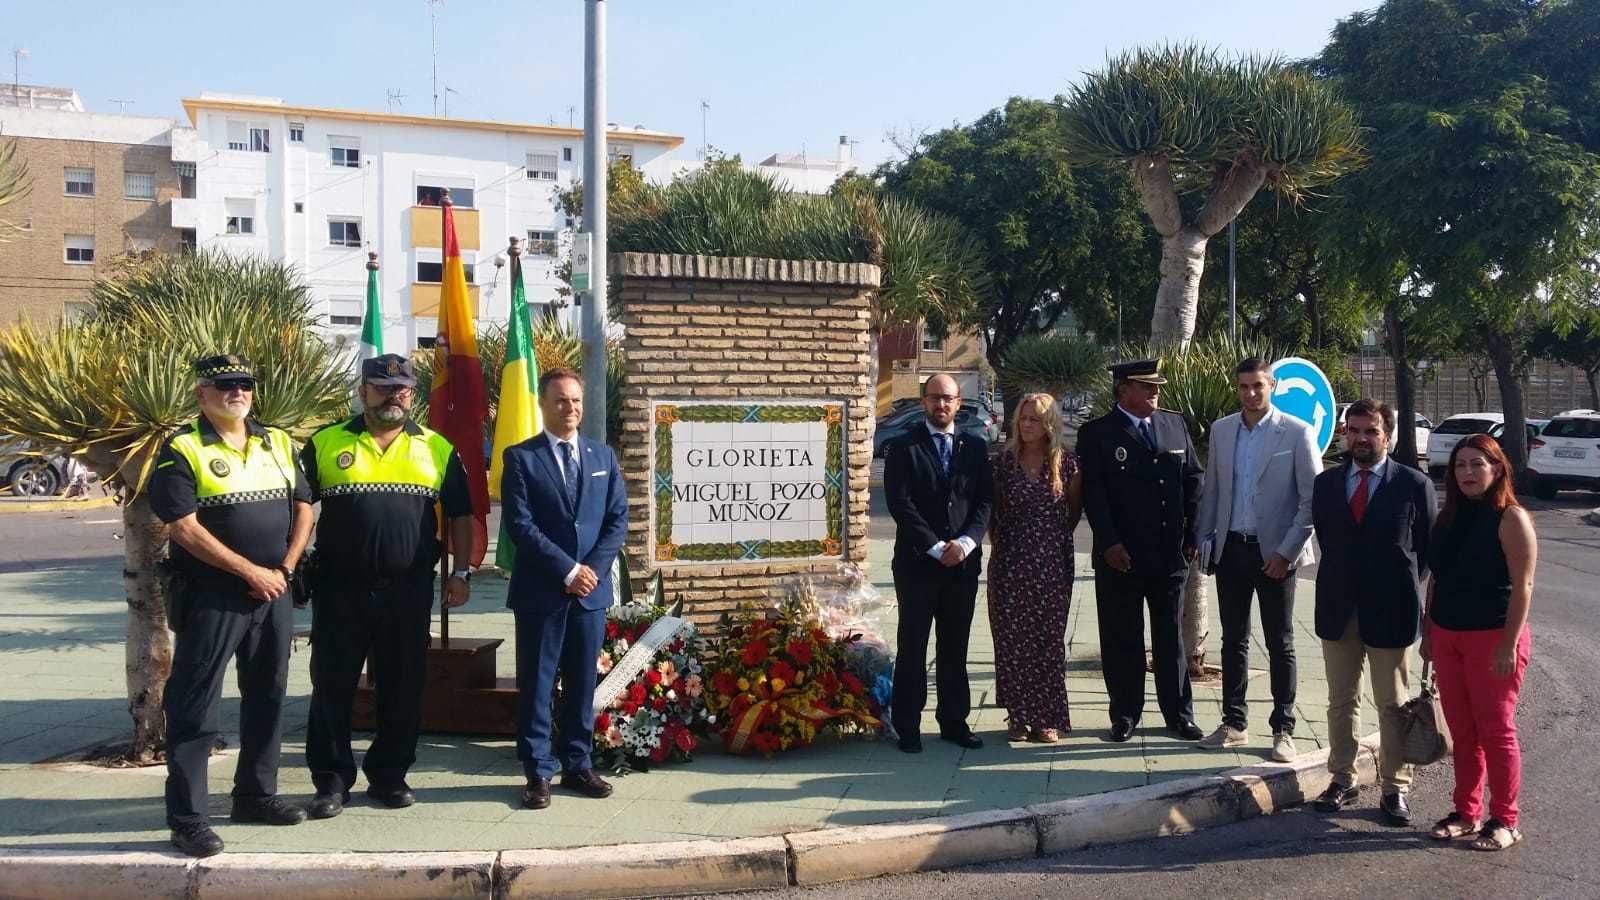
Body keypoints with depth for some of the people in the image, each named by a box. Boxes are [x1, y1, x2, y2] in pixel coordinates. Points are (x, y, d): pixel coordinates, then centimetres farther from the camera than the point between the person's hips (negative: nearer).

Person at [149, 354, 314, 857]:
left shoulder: (277, 443, 10)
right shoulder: (183, 451, -7)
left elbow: (303, 508, 11)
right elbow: (185, 528, -15)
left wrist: (284, 569, -2)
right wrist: (251, 571, -15)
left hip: (274, 593, 6)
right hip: (211, 596, -6)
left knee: (267, 697, 13)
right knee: (195, 707, -2)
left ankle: (255, 794, 27)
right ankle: (186, 817, 4)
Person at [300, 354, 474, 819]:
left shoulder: (437, 449, 7)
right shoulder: (324, 445, 4)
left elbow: (460, 515, 10)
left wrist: (460, 572, 3)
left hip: (408, 589, 1)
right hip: (340, 589, -1)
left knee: (403, 688, 8)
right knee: (332, 686, 4)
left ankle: (389, 775, 22)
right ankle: (331, 780, 17)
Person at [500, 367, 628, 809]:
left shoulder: (603, 456, 11)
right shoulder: (520, 457, -2)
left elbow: (618, 519, 7)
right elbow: (520, 525, -10)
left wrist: (594, 568, -8)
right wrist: (568, 570, -14)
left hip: (591, 589, 4)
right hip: (540, 591, -3)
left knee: (583, 683, 11)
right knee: (536, 685, 2)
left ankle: (577, 765, 21)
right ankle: (538, 773, 11)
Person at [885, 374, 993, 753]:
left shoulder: (975, 447, 10)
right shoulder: (903, 449, -1)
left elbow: (985, 500, 5)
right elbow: (901, 504, -9)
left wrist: (966, 542, -10)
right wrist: (937, 548, -13)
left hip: (963, 563, 3)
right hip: (917, 563, -3)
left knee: (955, 648, 11)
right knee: (912, 648, 2)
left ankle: (954, 721, 20)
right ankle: (907, 727, 9)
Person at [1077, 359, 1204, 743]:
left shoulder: (1175, 425, 9)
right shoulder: (1097, 433, -4)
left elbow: (1193, 479, 11)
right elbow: (1093, 493, -9)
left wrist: (1191, 535, 5)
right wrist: (1109, 543, -16)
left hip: (1171, 553, 4)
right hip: (1121, 555, -4)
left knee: (1171, 636, 12)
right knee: (1122, 640, 5)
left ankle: (1178, 714, 22)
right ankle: (1125, 715, 17)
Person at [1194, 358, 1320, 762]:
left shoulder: (1297, 433, -7)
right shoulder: (1221, 430, 6)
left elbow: (1312, 498, -8)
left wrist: (1287, 551, -12)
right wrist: (1204, 540, 5)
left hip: (1274, 553, -4)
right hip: (1230, 548, 4)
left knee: (1280, 645, 5)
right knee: (1233, 640, 10)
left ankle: (1283, 729, 14)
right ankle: (1233, 724, 20)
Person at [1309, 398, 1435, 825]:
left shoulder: (1414, 484, -4)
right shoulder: (1326, 483, 6)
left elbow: (1428, 546, 2)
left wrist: (1405, 590, 0)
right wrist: (1341, 580, 7)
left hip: (1390, 613, -3)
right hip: (1338, 610, 3)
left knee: (1393, 706, 7)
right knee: (1341, 702, 11)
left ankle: (1395, 789, 17)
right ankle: (1342, 780, 22)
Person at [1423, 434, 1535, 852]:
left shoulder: (1511, 518, -10)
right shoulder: (1449, 517, 9)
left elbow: (1522, 586, -14)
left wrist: (1509, 644, -18)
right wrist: (1428, 632, 12)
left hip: (1492, 638, -6)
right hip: (1448, 636, 6)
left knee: (1496, 730, 2)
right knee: (1462, 731, 11)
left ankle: (1504, 821, 13)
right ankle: (1466, 813, 21)